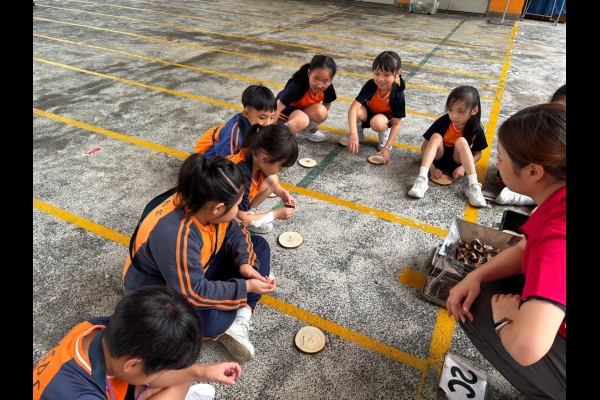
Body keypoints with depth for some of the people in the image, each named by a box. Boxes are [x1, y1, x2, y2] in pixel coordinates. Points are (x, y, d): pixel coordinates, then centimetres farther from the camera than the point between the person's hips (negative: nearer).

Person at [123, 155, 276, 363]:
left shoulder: (202, 202, -18)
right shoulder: (175, 235, -39)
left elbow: (235, 229, -3)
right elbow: (193, 294, -33)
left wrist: (244, 262, -21)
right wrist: (246, 288, -27)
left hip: (198, 270, 8)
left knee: (259, 246, -1)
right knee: (208, 320, -38)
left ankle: (240, 320, -11)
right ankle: (229, 325, -1)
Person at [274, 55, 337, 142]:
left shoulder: (328, 88, -21)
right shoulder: (297, 85, -35)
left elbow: (327, 104, 1)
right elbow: (277, 108, -35)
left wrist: (315, 123, 4)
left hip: (303, 110, 6)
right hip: (285, 109, -6)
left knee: (321, 111, -26)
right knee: (302, 119, -37)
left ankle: (306, 131, 3)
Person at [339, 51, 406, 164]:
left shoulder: (398, 94, -29)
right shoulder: (370, 85, -28)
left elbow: (396, 124, -23)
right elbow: (353, 109, -37)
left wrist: (387, 147, -32)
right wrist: (354, 135, -49)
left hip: (386, 118, -2)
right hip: (369, 112, 2)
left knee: (377, 122, -37)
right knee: (357, 112, -32)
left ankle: (384, 134, 1)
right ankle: (359, 133, 1)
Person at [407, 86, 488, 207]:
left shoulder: (476, 130, -18)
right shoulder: (443, 121, -22)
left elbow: (478, 154, -4)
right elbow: (424, 147, -17)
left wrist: (463, 166, -22)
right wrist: (432, 168, -25)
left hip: (458, 160, 0)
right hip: (439, 156, 0)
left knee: (461, 142, -31)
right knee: (436, 136, -30)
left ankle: (473, 186, -34)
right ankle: (422, 179, -40)